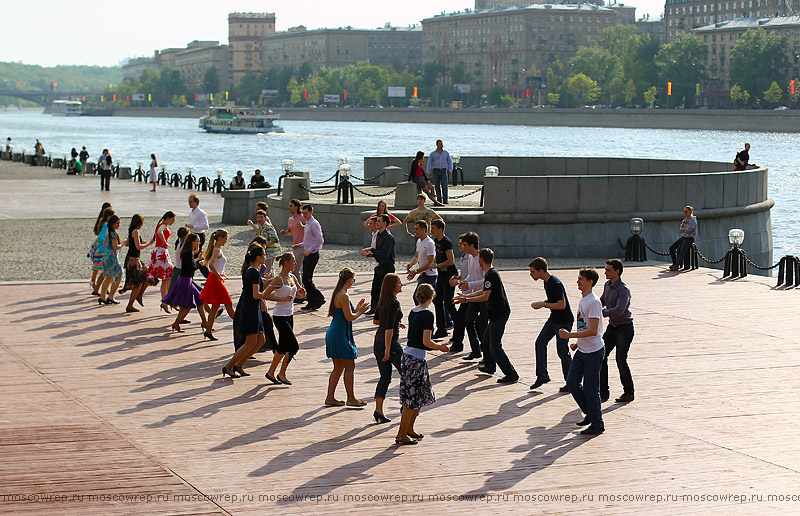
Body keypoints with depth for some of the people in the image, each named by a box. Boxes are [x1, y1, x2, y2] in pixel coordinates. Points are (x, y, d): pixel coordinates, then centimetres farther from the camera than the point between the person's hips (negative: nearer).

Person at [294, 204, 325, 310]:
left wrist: (309, 250, -21)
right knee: (306, 279, 9)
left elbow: (319, 240, -19)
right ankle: (311, 302, 13)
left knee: (306, 279, -11)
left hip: (312, 255, -10)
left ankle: (319, 299, -2)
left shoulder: (314, 224, -13)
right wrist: (299, 245, 12)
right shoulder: (307, 224, 17)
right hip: (307, 255, 10)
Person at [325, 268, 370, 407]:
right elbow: (349, 317, -19)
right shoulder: (344, 296, -18)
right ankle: (351, 399, 5)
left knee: (338, 367, 14)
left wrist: (356, 310, 17)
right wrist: (360, 312, -3)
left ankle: (330, 397, 15)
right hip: (340, 334, -10)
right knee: (350, 366, 0)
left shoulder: (337, 294, 12)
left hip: (334, 333, 10)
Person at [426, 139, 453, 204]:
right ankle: (439, 199, 9)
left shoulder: (446, 153, 9)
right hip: (435, 171, 0)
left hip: (443, 171, 0)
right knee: (437, 186, 1)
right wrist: (429, 172, -2)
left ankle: (445, 200, -10)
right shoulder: (433, 154, 4)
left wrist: (450, 170, -2)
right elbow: (429, 163, 6)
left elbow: (450, 162, 12)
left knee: (444, 185, -12)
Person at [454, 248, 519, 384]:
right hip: (497, 313, 11)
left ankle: (511, 374, -11)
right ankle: (489, 366, 38)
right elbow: (483, 291, 26)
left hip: (499, 314, -11)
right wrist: (466, 296, 25)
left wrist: (466, 300, -19)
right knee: (487, 339, 24)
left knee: (495, 346, -9)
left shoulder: (491, 275, -18)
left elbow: (485, 296, -24)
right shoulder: (491, 273, 14)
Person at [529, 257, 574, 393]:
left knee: (562, 351, -2)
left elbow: (562, 305, -28)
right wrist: (542, 303, 2)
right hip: (554, 319, 10)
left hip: (564, 321, -9)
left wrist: (543, 304, -23)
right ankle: (542, 376, 9)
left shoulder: (555, 284, -24)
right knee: (540, 343, 3)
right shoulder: (546, 282, 6)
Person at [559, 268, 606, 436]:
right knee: (572, 382, 10)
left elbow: (592, 330, -24)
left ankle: (597, 424, 9)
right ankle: (590, 413, 26)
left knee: (591, 388, -2)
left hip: (593, 352, -9)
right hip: (582, 351, 9)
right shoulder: (583, 300, 10)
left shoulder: (593, 302, -19)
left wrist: (570, 335, -23)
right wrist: (577, 342, 13)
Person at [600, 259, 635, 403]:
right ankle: (603, 392, 6)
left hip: (625, 328, -8)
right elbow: (602, 301, 23)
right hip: (612, 327, 8)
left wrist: (601, 313, -42)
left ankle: (629, 393, 8)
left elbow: (619, 310, -34)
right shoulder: (607, 285, 5)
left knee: (621, 360, -9)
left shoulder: (623, 290, -21)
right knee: (601, 356, 0)